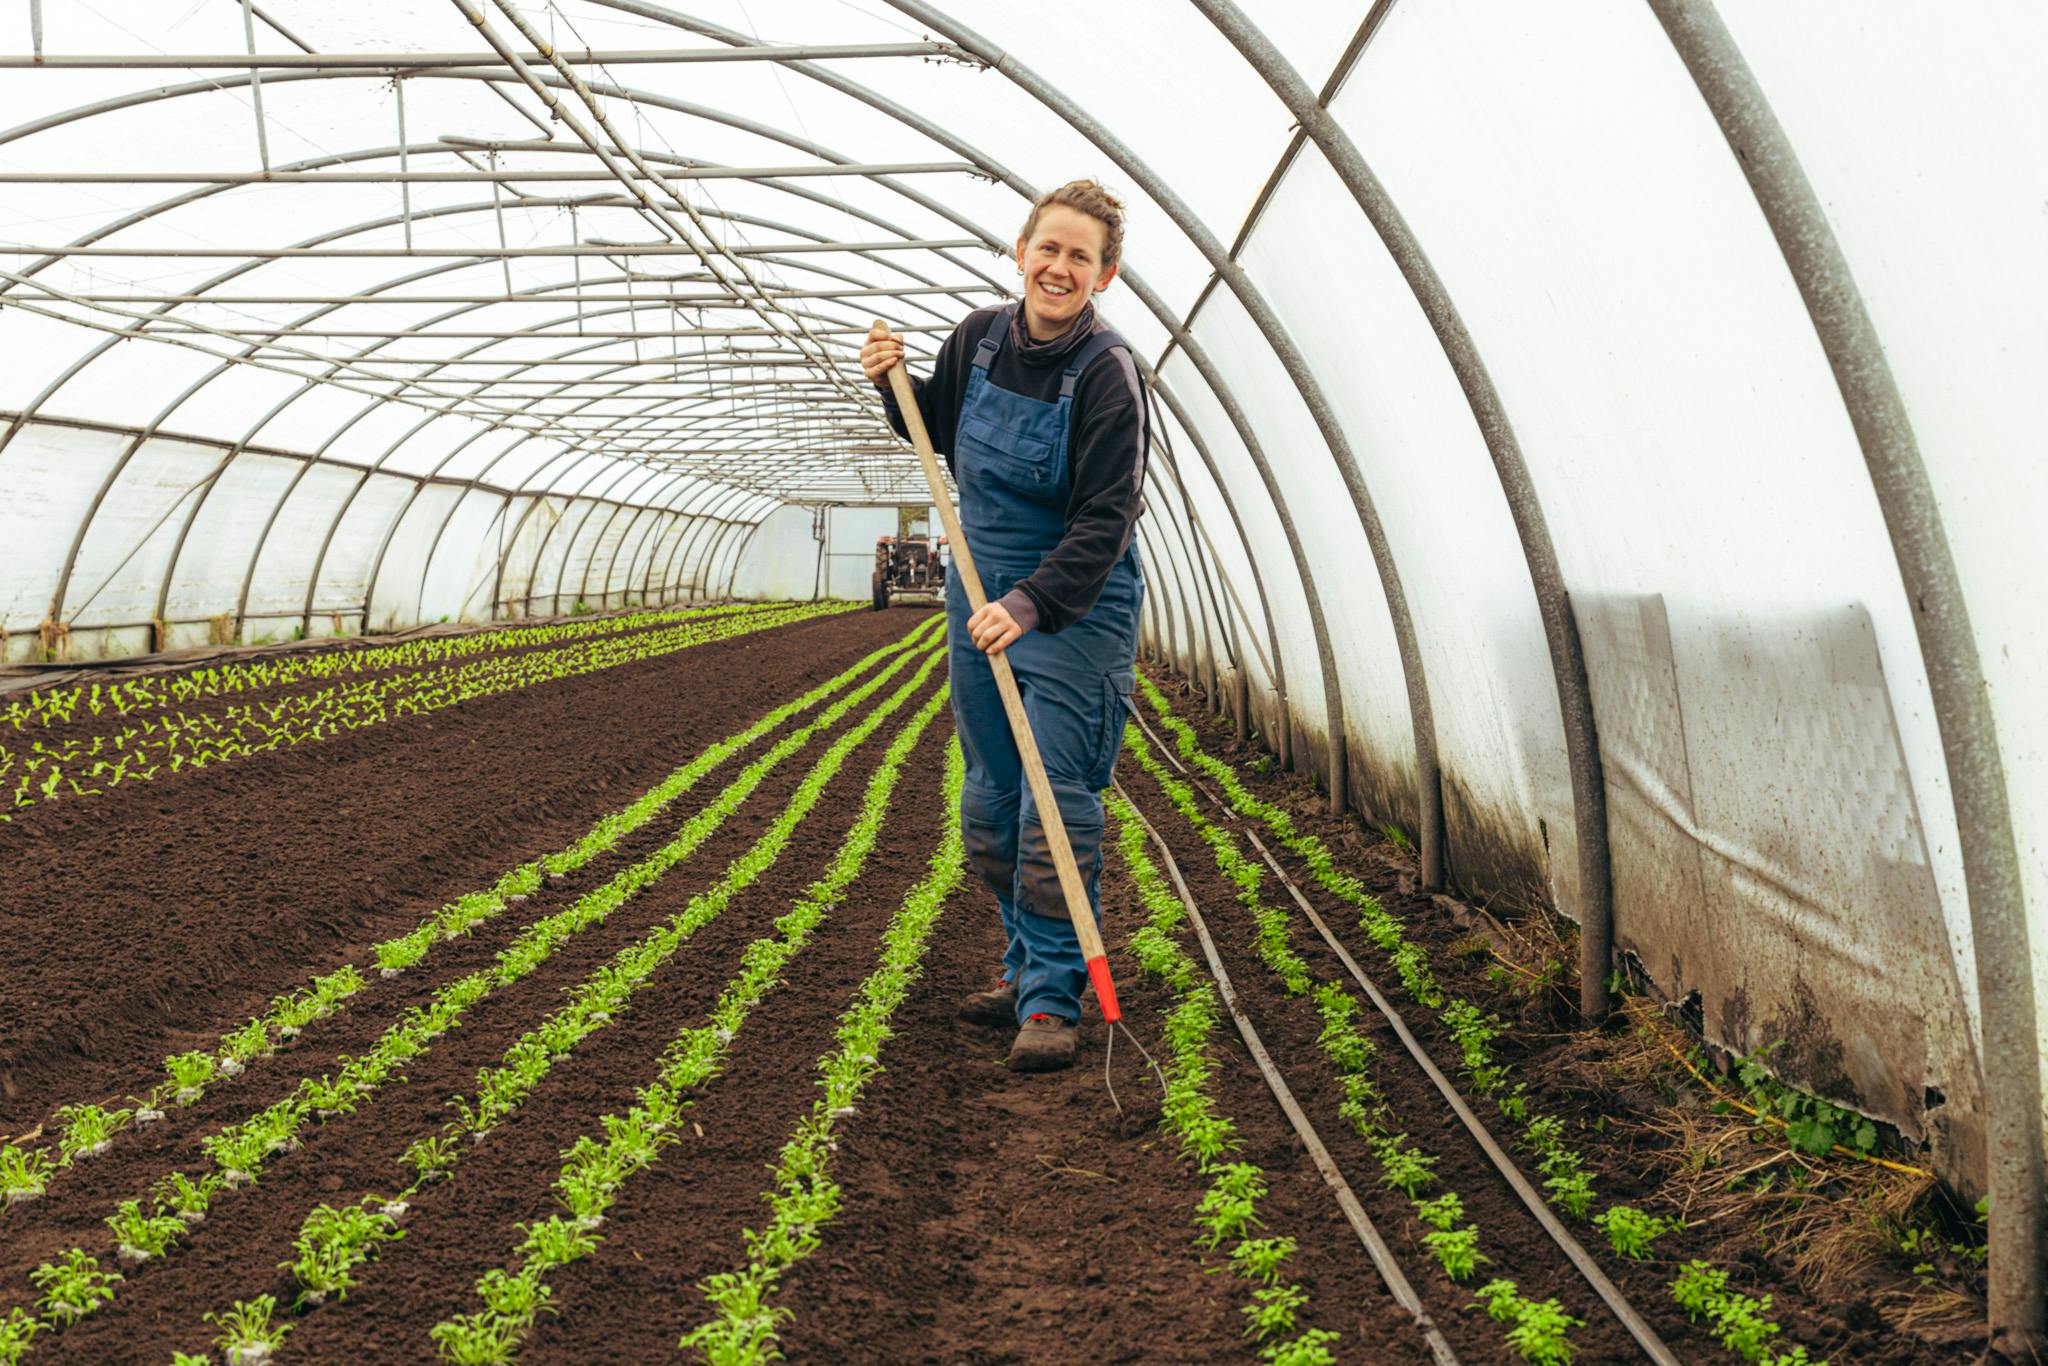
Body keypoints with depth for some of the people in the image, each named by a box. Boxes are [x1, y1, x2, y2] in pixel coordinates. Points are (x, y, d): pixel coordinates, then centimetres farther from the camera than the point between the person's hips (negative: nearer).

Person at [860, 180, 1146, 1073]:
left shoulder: (1106, 375, -18)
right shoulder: (979, 337, 0)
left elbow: (1106, 521, -21)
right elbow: (940, 429, 20)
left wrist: (1031, 604, -31)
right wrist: (896, 386, 1)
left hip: (1076, 608, -7)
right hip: (981, 598, 7)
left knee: (1058, 806, -8)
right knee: (991, 801, 13)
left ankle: (1052, 999, 0)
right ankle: (1026, 965, 27)